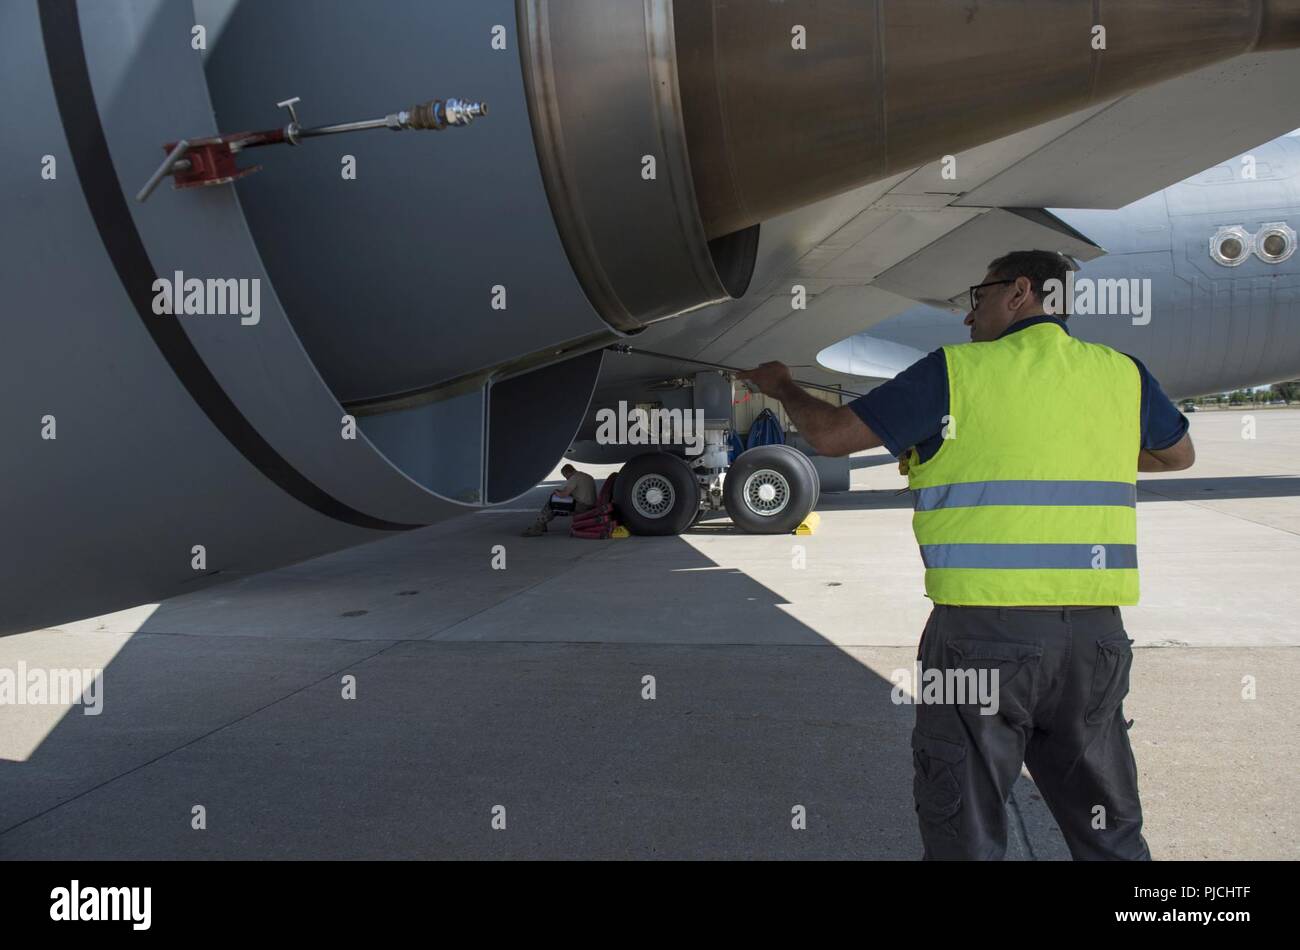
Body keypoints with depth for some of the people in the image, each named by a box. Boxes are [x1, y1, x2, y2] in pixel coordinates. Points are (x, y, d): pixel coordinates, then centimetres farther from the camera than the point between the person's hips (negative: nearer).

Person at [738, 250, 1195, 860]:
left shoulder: (956, 371, -4)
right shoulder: (1123, 373, 9)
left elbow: (831, 435, 0)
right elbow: (1178, 455, 28)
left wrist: (781, 387, 19)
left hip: (984, 626, -4)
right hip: (1096, 628, 5)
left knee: (964, 832, 9)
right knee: (1108, 834, 18)